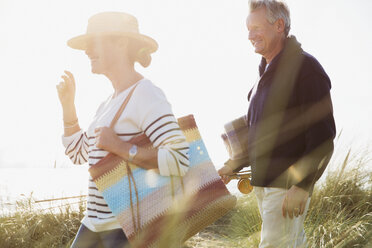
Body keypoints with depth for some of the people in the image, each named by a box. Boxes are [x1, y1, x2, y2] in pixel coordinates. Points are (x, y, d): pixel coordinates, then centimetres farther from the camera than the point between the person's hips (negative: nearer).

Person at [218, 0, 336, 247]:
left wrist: (302, 186, -21)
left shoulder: (305, 67, -12)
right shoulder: (267, 72, 15)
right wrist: (233, 166, 16)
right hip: (263, 183, 9)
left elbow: (322, 136, -17)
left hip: (289, 186, -9)